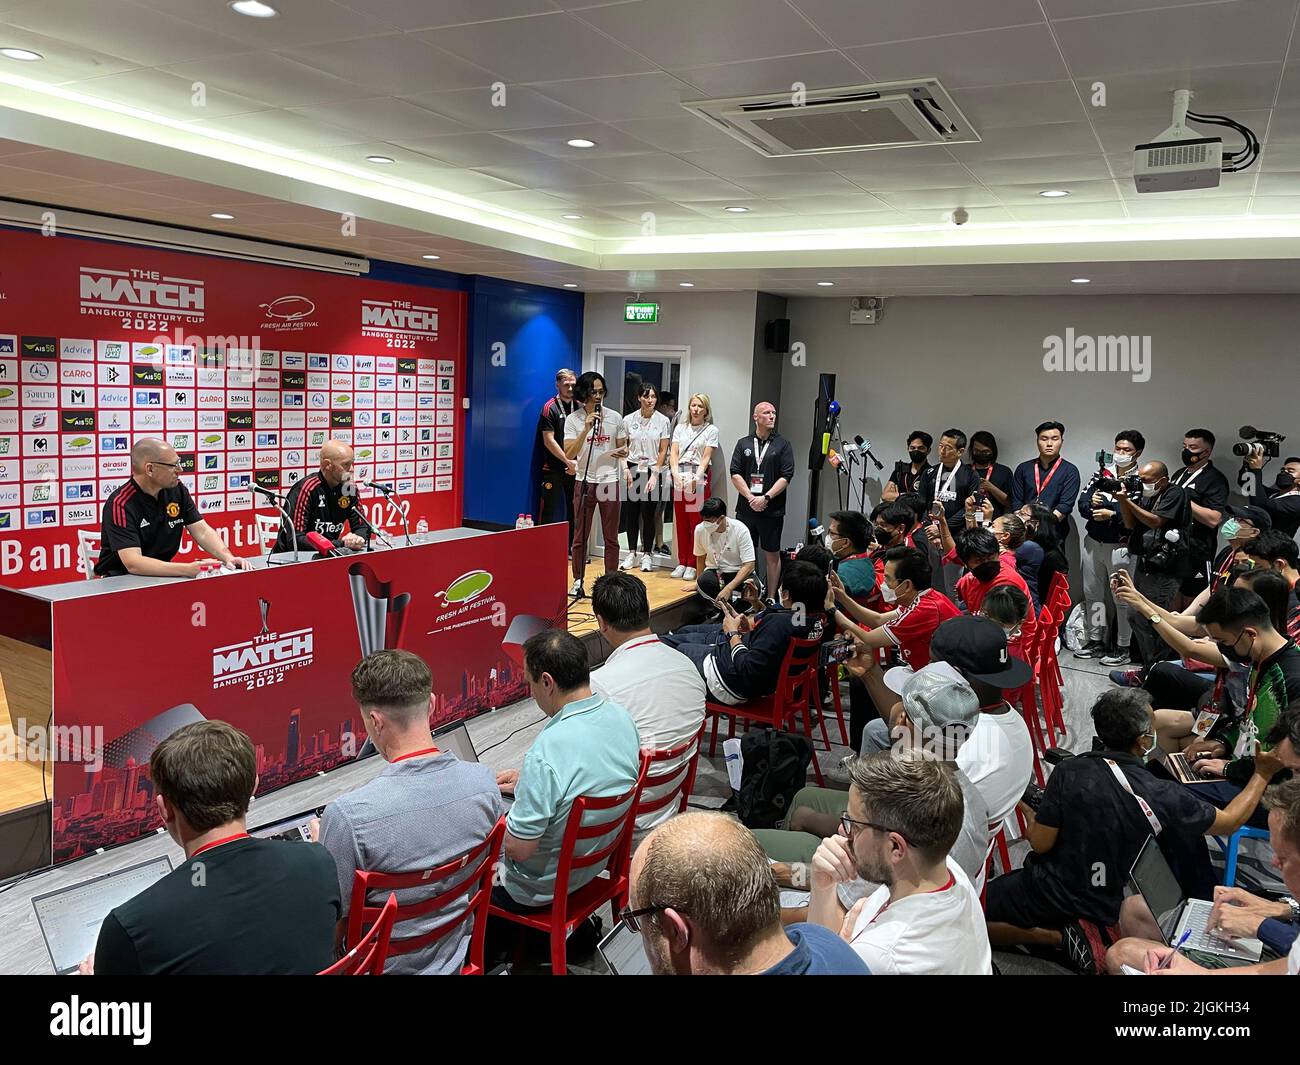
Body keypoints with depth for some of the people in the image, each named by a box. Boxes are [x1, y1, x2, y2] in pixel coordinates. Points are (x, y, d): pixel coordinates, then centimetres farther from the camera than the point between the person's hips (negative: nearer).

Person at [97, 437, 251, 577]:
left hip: (162, 575, 6)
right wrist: (188, 570, -40)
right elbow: (133, 564, -28)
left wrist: (228, 558, -19)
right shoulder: (121, 504, -19)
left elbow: (202, 531, 1)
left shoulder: (177, 490, 0)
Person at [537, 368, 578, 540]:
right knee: (549, 512, -2)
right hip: (553, 469, -5)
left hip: (575, 468, 5)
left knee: (574, 512, 8)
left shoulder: (580, 407, 10)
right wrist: (568, 461, -14)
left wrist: (579, 463, -3)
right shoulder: (550, 407, -5)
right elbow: (549, 441, -10)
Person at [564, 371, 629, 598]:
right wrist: (586, 428, -22)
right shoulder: (573, 420, -4)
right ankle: (578, 581, 15)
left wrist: (625, 466, -10)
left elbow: (622, 448, 12)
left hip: (610, 481, 1)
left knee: (611, 537, 7)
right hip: (585, 482, -1)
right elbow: (569, 454, -13)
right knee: (580, 536, 4)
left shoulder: (615, 417, 2)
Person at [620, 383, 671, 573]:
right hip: (632, 469, 2)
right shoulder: (629, 420, 3)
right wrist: (626, 470, -2)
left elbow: (663, 451, -1)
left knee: (648, 514, -2)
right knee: (631, 512, 3)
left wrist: (655, 475, -7)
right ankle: (632, 553, 14)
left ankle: (647, 554, 9)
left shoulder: (662, 421, -1)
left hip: (652, 470, -2)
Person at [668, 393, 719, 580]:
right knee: (680, 522, 5)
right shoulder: (680, 428, 14)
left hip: (699, 478, -3)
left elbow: (706, 457, -4)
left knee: (696, 522, -4)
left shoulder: (711, 430, 4)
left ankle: (692, 565, 1)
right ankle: (682, 562, 13)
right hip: (679, 478, 3)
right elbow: (673, 453, 7)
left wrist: (696, 478, -16)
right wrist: (675, 474, -10)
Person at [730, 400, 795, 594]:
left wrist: (765, 498, -13)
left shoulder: (783, 444, 4)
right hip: (745, 509, 2)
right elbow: (735, 474, 3)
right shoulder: (743, 444, 9)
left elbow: (786, 477, -4)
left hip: (772, 510, -2)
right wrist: (750, 498, -9)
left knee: (772, 555, 3)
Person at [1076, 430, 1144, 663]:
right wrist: (1092, 504, -15)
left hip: (1120, 545, -6)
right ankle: (1095, 640, 26)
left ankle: (1122, 647, 8)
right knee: (1092, 592, 13)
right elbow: (1082, 503, 5)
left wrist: (1112, 515, -22)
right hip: (1093, 541, 6)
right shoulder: (1101, 474, 12)